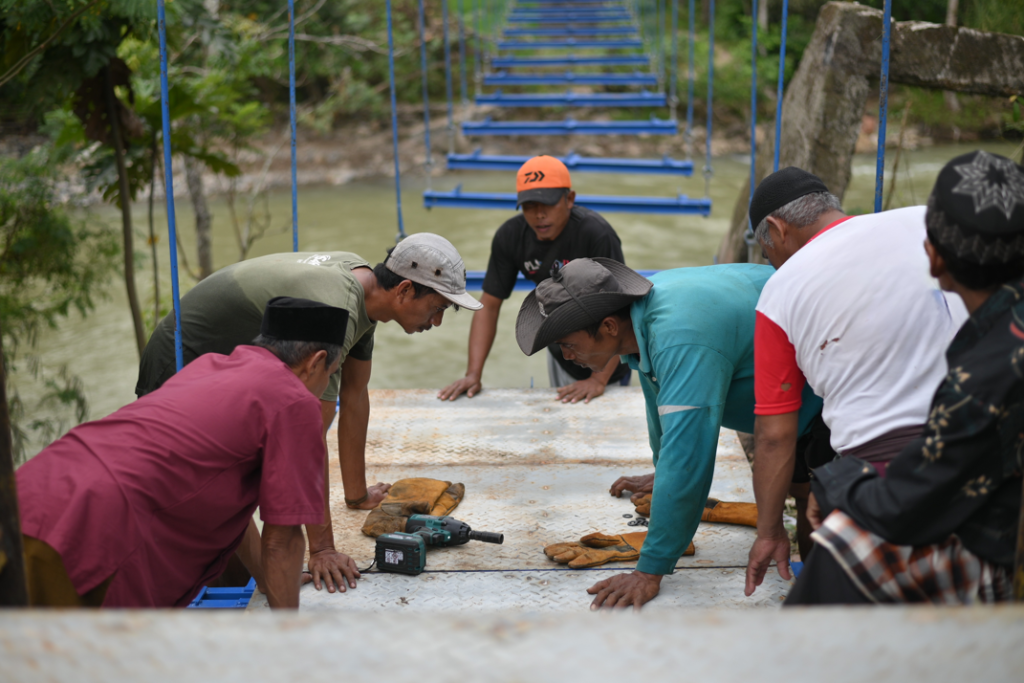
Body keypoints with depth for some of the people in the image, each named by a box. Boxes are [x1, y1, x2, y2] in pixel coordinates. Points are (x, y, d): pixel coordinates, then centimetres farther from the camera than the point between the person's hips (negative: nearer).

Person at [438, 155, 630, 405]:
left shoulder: (596, 234, -29)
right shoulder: (510, 236, -13)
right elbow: (489, 306, -9)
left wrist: (598, 380, -37)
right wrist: (473, 374, -19)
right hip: (559, 354, 5)